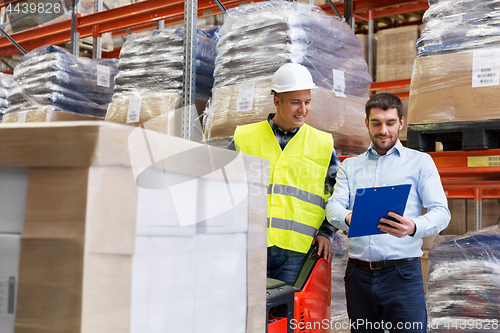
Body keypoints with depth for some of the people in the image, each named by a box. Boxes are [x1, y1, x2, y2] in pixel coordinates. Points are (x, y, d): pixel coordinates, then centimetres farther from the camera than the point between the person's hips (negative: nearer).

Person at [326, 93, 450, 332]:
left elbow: (441, 212, -2)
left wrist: (414, 227, -24)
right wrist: (348, 218, -21)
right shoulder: (349, 166, 15)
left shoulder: (420, 162, 7)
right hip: (358, 274, 3)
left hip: (402, 274, -2)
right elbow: (333, 206, 3)